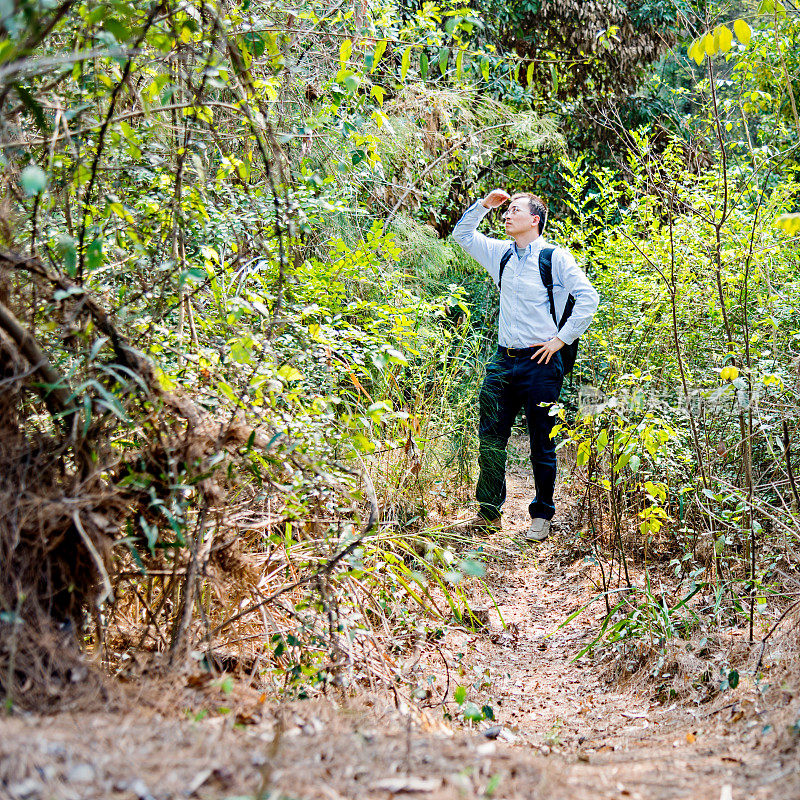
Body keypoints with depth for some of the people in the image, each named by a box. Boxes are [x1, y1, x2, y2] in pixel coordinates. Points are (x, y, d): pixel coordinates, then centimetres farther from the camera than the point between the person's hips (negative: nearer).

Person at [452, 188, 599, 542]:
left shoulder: (555, 257, -5)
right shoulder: (501, 253, 12)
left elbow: (588, 297, -7)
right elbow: (462, 234, 25)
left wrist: (562, 338, -9)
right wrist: (484, 204, 11)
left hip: (540, 363, -5)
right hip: (504, 360, 5)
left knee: (541, 444, 3)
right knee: (490, 437, 4)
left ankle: (541, 516, 16)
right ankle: (489, 513, 16)